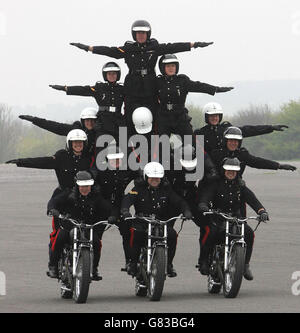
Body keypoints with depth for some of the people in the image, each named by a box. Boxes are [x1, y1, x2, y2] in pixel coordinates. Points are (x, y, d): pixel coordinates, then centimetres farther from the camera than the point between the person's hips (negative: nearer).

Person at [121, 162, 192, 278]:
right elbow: (128, 198, -15)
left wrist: (186, 211, -23)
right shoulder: (140, 188, 1)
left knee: (172, 235, -26)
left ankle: (169, 264, -7)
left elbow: (179, 201, -1)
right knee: (137, 233, -33)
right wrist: (125, 210, -37)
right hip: (142, 222, -2)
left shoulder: (166, 189, 8)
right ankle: (133, 263, -14)